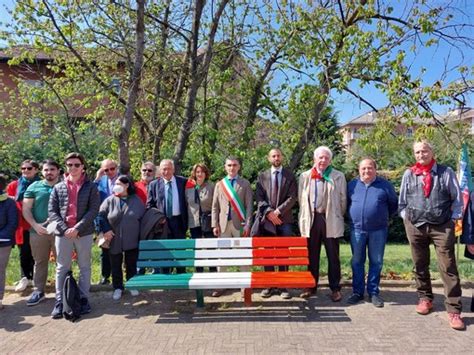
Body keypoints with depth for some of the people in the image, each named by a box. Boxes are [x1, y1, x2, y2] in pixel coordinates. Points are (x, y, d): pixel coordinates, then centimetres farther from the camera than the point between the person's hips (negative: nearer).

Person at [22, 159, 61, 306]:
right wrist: (35, 225, -11)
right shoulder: (34, 187, 5)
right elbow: (26, 209, 2)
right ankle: (38, 291, 24)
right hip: (38, 231, 1)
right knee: (40, 262, 12)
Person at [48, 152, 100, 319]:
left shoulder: (91, 187, 1)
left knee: (84, 267, 9)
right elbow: (52, 211, 3)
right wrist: (64, 228, -10)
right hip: (62, 233, 2)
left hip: (84, 233, -1)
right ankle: (60, 301, 19)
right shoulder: (58, 187, 7)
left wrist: (77, 228, -15)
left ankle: (84, 298, 21)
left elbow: (93, 210, -7)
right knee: (62, 268, 9)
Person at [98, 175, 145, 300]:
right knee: (116, 265, 11)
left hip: (132, 240, 0)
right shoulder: (110, 200, -2)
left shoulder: (137, 200, 0)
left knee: (131, 265, 12)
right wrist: (105, 230, -13)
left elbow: (143, 218, 6)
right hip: (114, 240, 0)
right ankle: (118, 288, 27)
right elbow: (100, 216, -2)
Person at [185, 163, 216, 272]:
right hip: (194, 222, 3)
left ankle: (213, 271, 10)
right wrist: (186, 221, 7)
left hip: (208, 222, -3)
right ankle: (199, 271, 20)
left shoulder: (211, 187, -2)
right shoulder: (189, 187, 5)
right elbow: (186, 204, 12)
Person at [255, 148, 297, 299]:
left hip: (285, 219, -1)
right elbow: (259, 198, 2)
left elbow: (292, 197, -3)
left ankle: (283, 286, 11)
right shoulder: (262, 176, 10)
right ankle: (269, 285, 14)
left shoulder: (290, 176, 7)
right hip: (267, 219, 1)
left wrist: (278, 211, -13)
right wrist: (269, 212, -13)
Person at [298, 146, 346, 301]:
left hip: (331, 220, -2)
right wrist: (305, 217, 8)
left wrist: (338, 217, 5)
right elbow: (301, 198, 10)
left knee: (333, 256, 5)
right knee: (312, 255, 11)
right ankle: (311, 286, 23)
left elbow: (343, 199, 4)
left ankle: (335, 288, 16)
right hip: (311, 219, 2)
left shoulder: (339, 176, 2)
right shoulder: (305, 176, 8)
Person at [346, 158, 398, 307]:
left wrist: (383, 217, 12)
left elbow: (394, 204, 11)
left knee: (376, 262, 6)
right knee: (357, 262, 6)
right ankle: (357, 292, 18)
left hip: (378, 230, -1)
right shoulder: (352, 184, 5)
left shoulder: (384, 185, 1)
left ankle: (373, 292, 18)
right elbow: (346, 203, 17)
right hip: (357, 229, 1)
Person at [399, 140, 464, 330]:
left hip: (442, 227, -2)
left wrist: (452, 218, -1)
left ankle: (454, 310, 4)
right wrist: (406, 217, 5)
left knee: (448, 268, -3)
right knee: (420, 266, 12)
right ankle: (425, 298, 28)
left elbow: (457, 199, 6)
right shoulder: (408, 174, 6)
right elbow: (402, 201, 14)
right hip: (415, 227, 2)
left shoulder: (446, 172, 2)